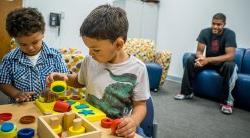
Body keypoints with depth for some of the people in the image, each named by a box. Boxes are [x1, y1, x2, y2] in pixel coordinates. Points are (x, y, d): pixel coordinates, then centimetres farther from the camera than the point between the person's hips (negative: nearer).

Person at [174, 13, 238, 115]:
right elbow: (199, 51, -14)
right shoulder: (205, 32, -12)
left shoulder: (229, 34, -21)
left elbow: (230, 55, -30)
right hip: (208, 61, 3)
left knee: (230, 65, -36)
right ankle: (187, 92, -12)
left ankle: (227, 101, -25)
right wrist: (201, 57, -41)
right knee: (191, 60, -21)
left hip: (223, 62, -3)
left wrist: (208, 60, -41)